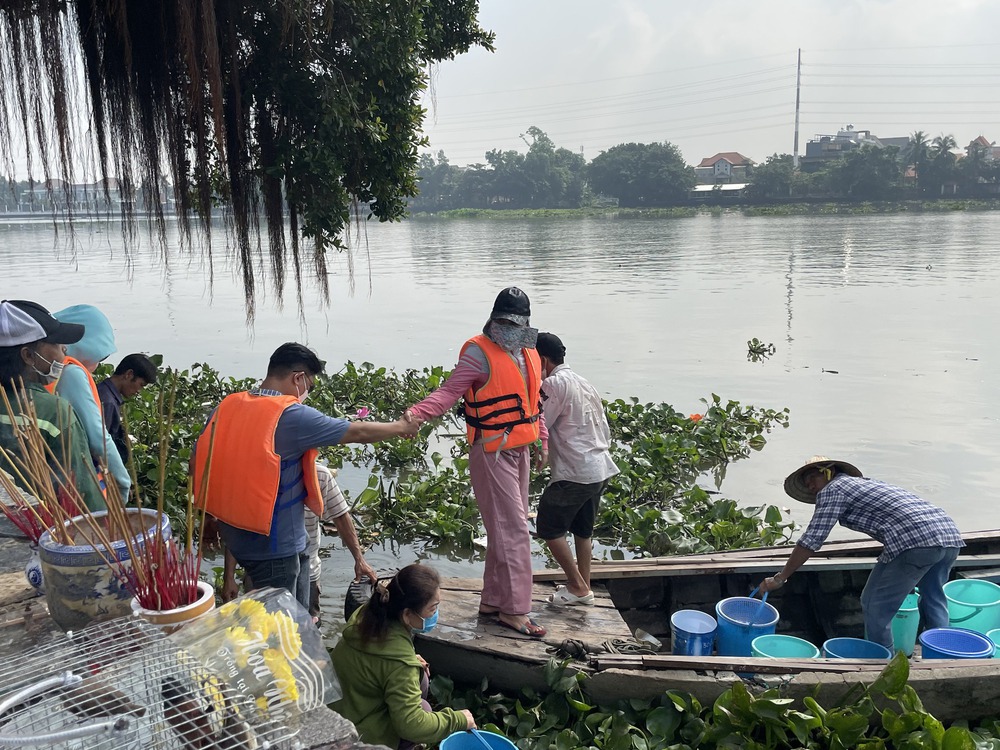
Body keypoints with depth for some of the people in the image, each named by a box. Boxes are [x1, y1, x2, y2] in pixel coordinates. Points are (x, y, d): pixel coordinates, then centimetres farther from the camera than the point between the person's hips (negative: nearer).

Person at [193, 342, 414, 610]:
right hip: (273, 546, -8)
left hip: (238, 537, 8)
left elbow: (197, 465, 6)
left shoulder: (227, 407, 1)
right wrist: (400, 427, 8)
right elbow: (358, 432, -11)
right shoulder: (292, 415, -19)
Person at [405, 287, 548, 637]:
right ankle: (515, 610, 4)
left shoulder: (529, 353, 10)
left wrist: (542, 439, 16)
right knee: (514, 531, -7)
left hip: (520, 451, 8)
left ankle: (492, 601, 27)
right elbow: (449, 391, -23)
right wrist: (419, 412, -39)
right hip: (491, 454, -8)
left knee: (505, 529, 15)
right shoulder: (479, 352, -14)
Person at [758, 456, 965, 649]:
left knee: (875, 606, 4)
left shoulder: (833, 489, 7)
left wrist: (779, 578, 7)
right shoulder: (865, 483, 31)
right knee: (934, 606, 24)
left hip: (916, 540, -9)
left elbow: (811, 540, 2)